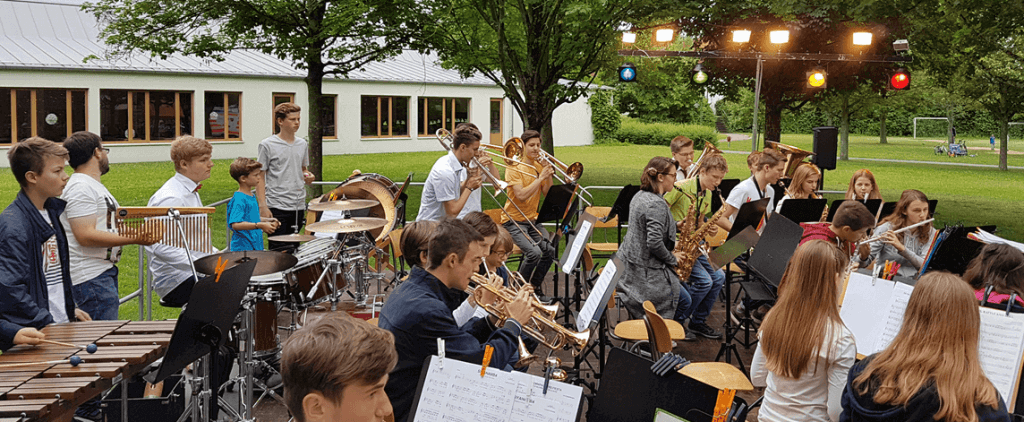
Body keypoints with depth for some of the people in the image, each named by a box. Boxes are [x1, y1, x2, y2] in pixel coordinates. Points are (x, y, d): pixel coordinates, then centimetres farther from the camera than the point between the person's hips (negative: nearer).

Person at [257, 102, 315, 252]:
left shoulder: (302, 144, 11)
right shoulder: (267, 145, -6)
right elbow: (260, 177, -5)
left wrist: (308, 176, 0)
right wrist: (263, 207, -12)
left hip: (299, 206, 5)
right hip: (277, 208, -5)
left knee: (293, 250, 11)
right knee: (278, 251, -3)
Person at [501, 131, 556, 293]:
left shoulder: (540, 166, 9)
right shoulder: (514, 168, -11)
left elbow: (547, 193, 3)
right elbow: (521, 196, -22)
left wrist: (548, 175, -10)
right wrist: (541, 177, -20)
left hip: (533, 220, 6)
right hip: (514, 221, -6)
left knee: (550, 250, -16)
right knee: (534, 252, -26)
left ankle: (535, 285, 7)